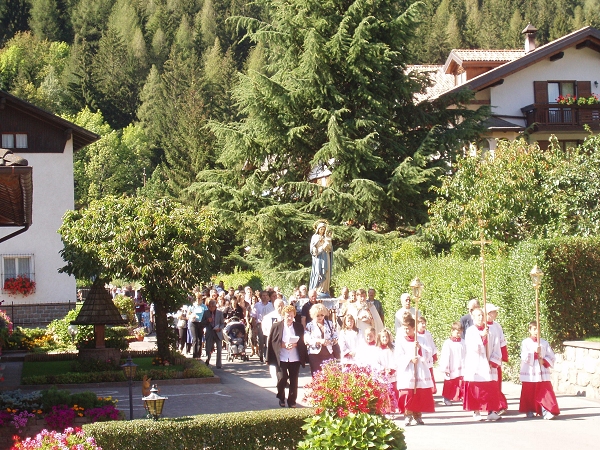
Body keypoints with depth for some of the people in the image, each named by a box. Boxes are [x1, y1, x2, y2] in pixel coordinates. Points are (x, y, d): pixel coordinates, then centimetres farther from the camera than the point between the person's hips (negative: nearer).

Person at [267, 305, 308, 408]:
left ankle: (292, 401, 12)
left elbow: (302, 342, 8)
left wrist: (294, 344, -11)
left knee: (294, 380, 1)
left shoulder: (299, 327, 8)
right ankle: (281, 399, 15)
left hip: (295, 358, 2)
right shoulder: (276, 326, 3)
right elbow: (272, 341, 0)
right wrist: (283, 345, -13)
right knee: (282, 379, -8)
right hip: (281, 358, -2)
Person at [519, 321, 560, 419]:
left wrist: (544, 361, -11)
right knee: (529, 394, 3)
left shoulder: (544, 343, 9)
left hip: (542, 374, 1)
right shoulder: (525, 343, 3)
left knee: (546, 392, -8)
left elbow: (552, 357, 7)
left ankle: (547, 412, -12)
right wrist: (534, 352, -22)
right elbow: (524, 357, -9)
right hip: (529, 374, -1)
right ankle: (530, 411, 19)